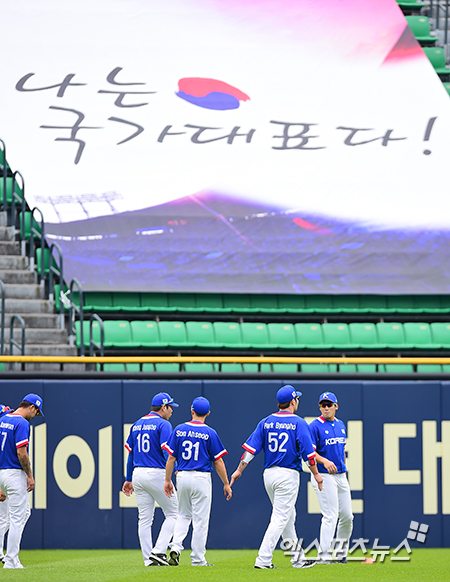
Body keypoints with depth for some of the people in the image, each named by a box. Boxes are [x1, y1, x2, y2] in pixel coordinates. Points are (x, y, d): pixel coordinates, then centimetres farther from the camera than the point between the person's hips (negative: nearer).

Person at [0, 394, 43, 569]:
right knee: (17, 518, -4)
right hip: (15, 474, -9)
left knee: (24, 511, 20)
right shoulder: (22, 423, -15)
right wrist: (30, 475, -13)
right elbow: (21, 452, -21)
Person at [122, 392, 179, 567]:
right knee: (172, 514, 4)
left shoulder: (136, 426, 15)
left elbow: (130, 453, 16)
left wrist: (129, 479, 20)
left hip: (138, 474, 7)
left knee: (144, 519, 8)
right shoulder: (163, 425, -7)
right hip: (157, 474, -7)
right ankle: (158, 551, -10)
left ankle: (148, 560, 5)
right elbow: (167, 451, -17)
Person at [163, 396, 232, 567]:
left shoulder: (179, 430, 2)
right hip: (201, 478, -3)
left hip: (182, 476, 3)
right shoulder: (210, 433, -6)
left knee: (183, 515, 19)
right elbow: (218, 462, -4)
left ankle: (176, 547, -1)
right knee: (200, 519, 2)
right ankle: (197, 558, 4)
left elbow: (171, 457, 3)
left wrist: (168, 480, 11)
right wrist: (226, 484, 4)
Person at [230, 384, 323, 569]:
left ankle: (298, 559, 23)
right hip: (288, 474, -6)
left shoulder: (266, 422, 6)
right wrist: (316, 474, 0)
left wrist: (239, 470, 5)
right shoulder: (298, 423, -8)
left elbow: (251, 447, 2)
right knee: (280, 518, -7)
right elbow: (308, 452, -10)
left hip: (269, 474, 6)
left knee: (288, 518, 17)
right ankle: (263, 559, -15)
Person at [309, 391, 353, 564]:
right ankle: (324, 555, -11)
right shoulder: (315, 426, -8)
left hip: (341, 476, 7)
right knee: (330, 516, -13)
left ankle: (341, 552, 24)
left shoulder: (340, 425, 14)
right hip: (324, 476, -7)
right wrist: (325, 461, -31)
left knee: (347, 517, 9)